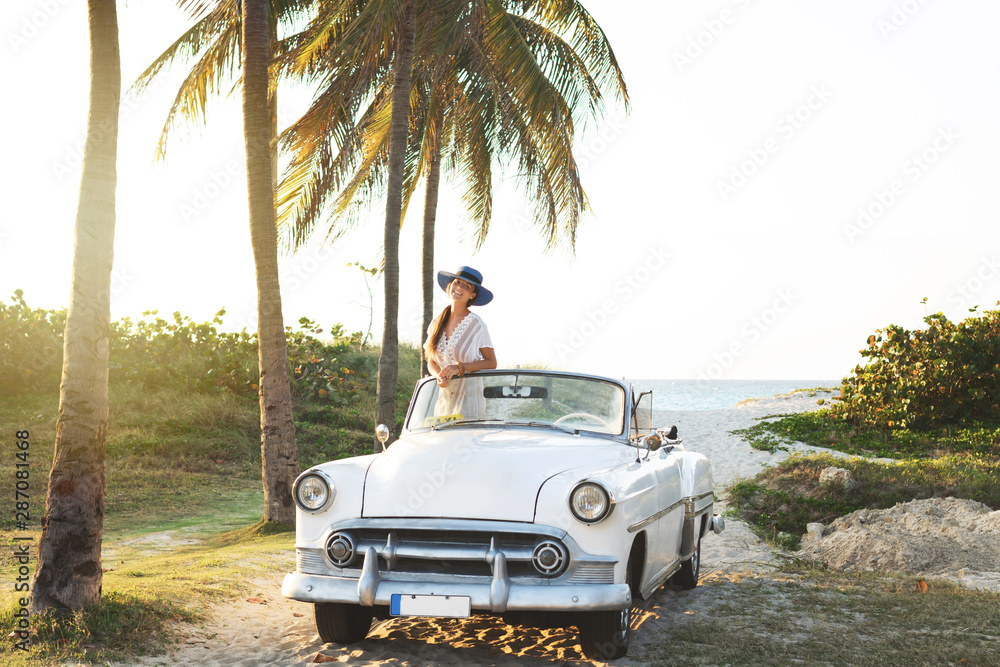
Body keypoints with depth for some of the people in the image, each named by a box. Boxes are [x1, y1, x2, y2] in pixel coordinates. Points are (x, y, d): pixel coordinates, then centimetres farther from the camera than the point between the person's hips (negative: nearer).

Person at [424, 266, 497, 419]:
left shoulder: (476, 324, -5)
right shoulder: (437, 323, 9)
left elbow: (491, 363, -5)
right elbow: (431, 362, 14)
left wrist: (459, 367, -16)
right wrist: (439, 376, -8)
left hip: (468, 397, -4)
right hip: (442, 398, 4)